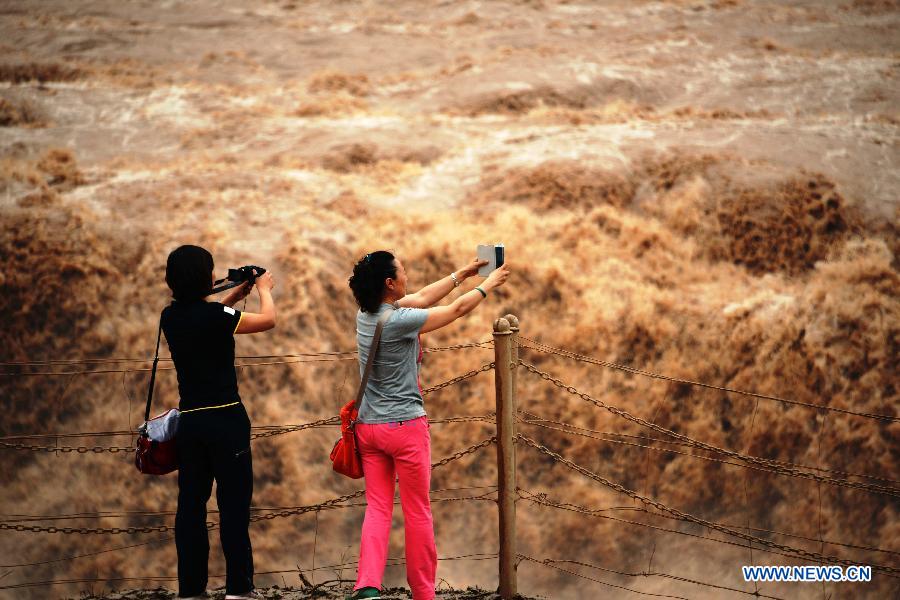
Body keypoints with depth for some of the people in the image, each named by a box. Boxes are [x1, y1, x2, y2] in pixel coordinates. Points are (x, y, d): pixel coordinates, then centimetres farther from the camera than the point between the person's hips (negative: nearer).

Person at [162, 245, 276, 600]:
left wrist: (236, 295, 29)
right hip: (225, 420, -6)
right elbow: (268, 320, -4)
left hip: (189, 421, 6)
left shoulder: (171, 317, 4)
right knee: (234, 503, 1)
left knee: (191, 504, 9)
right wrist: (264, 289, 14)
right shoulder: (215, 316, -15)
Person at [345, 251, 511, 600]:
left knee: (377, 508, 4)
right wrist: (489, 284, 9)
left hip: (368, 426, 7)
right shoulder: (399, 321, -19)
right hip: (405, 426, -7)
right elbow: (458, 309, -7)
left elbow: (422, 298, 15)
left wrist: (462, 274, 21)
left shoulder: (366, 314, 2)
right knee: (418, 512, 5)